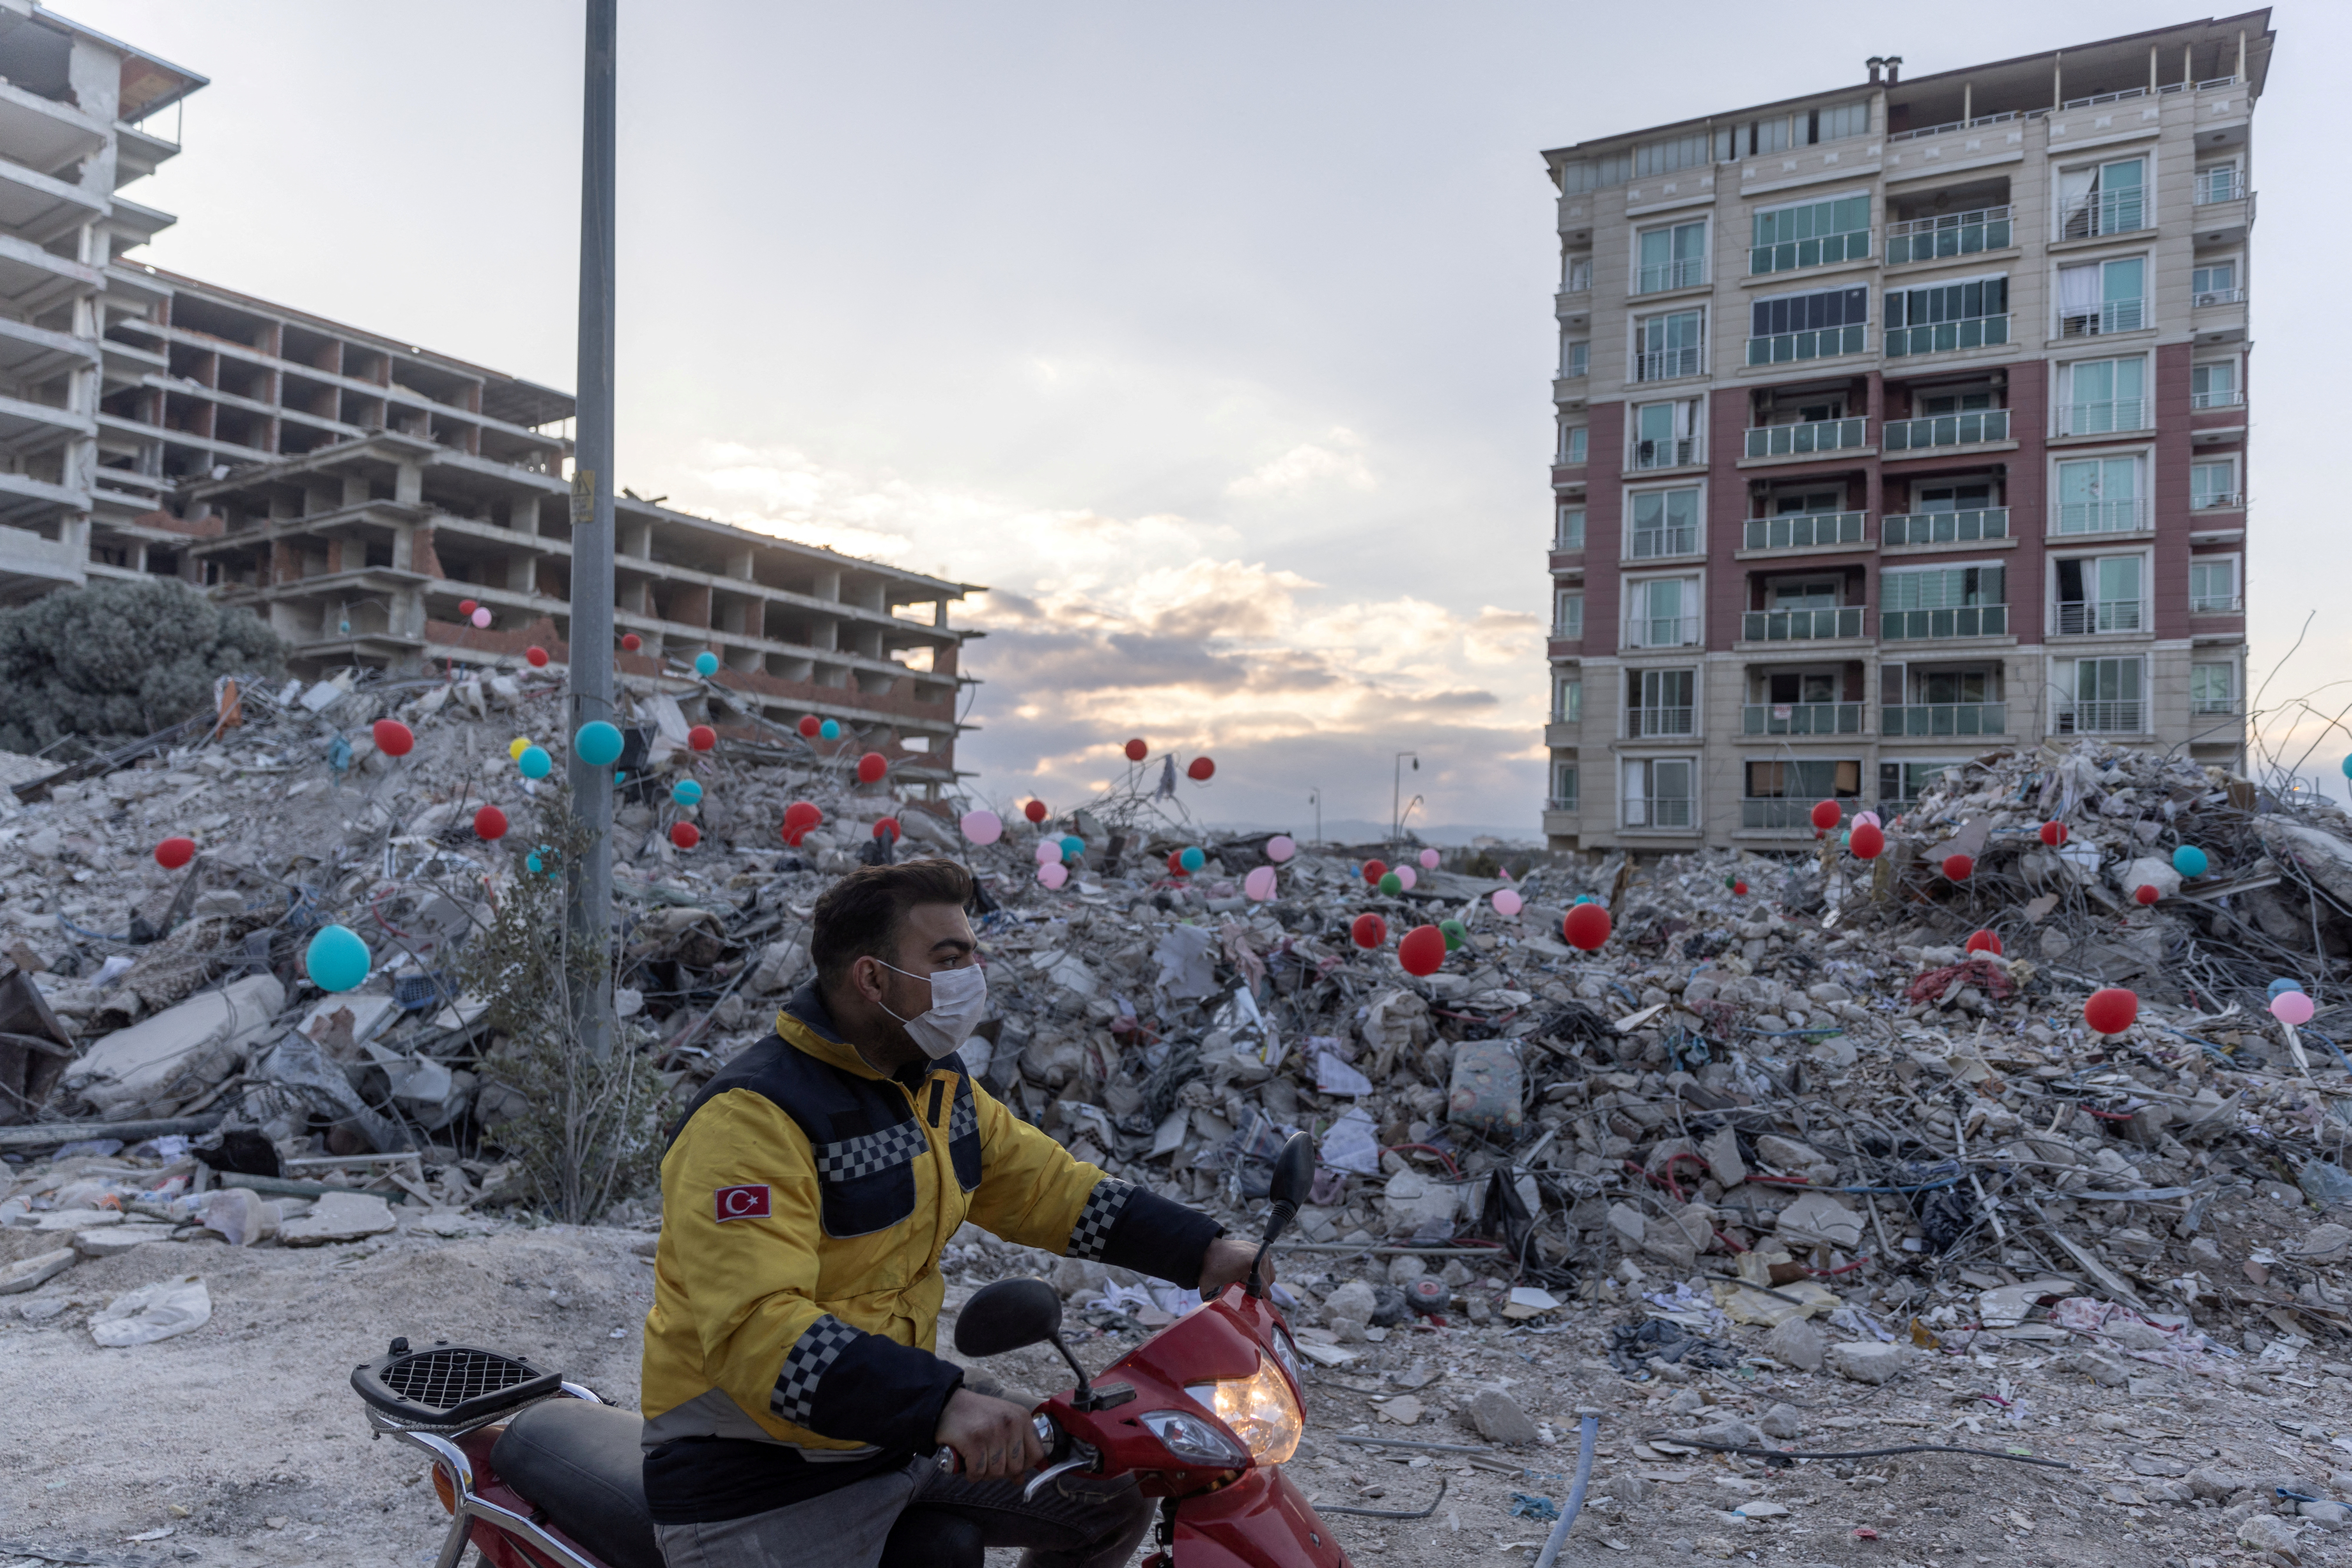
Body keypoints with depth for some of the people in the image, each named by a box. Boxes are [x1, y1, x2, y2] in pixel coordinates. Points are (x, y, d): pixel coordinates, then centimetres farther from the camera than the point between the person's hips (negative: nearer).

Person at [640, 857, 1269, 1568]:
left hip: (900, 1431, 8)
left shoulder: (938, 1083, 6)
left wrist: (1203, 1251, -2)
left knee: (1114, 1499, 11)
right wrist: (941, 1403, -44)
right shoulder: (752, 1117, -24)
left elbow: (1046, 1186, 9)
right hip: (764, 1489, -8)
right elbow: (752, 1328, -33)